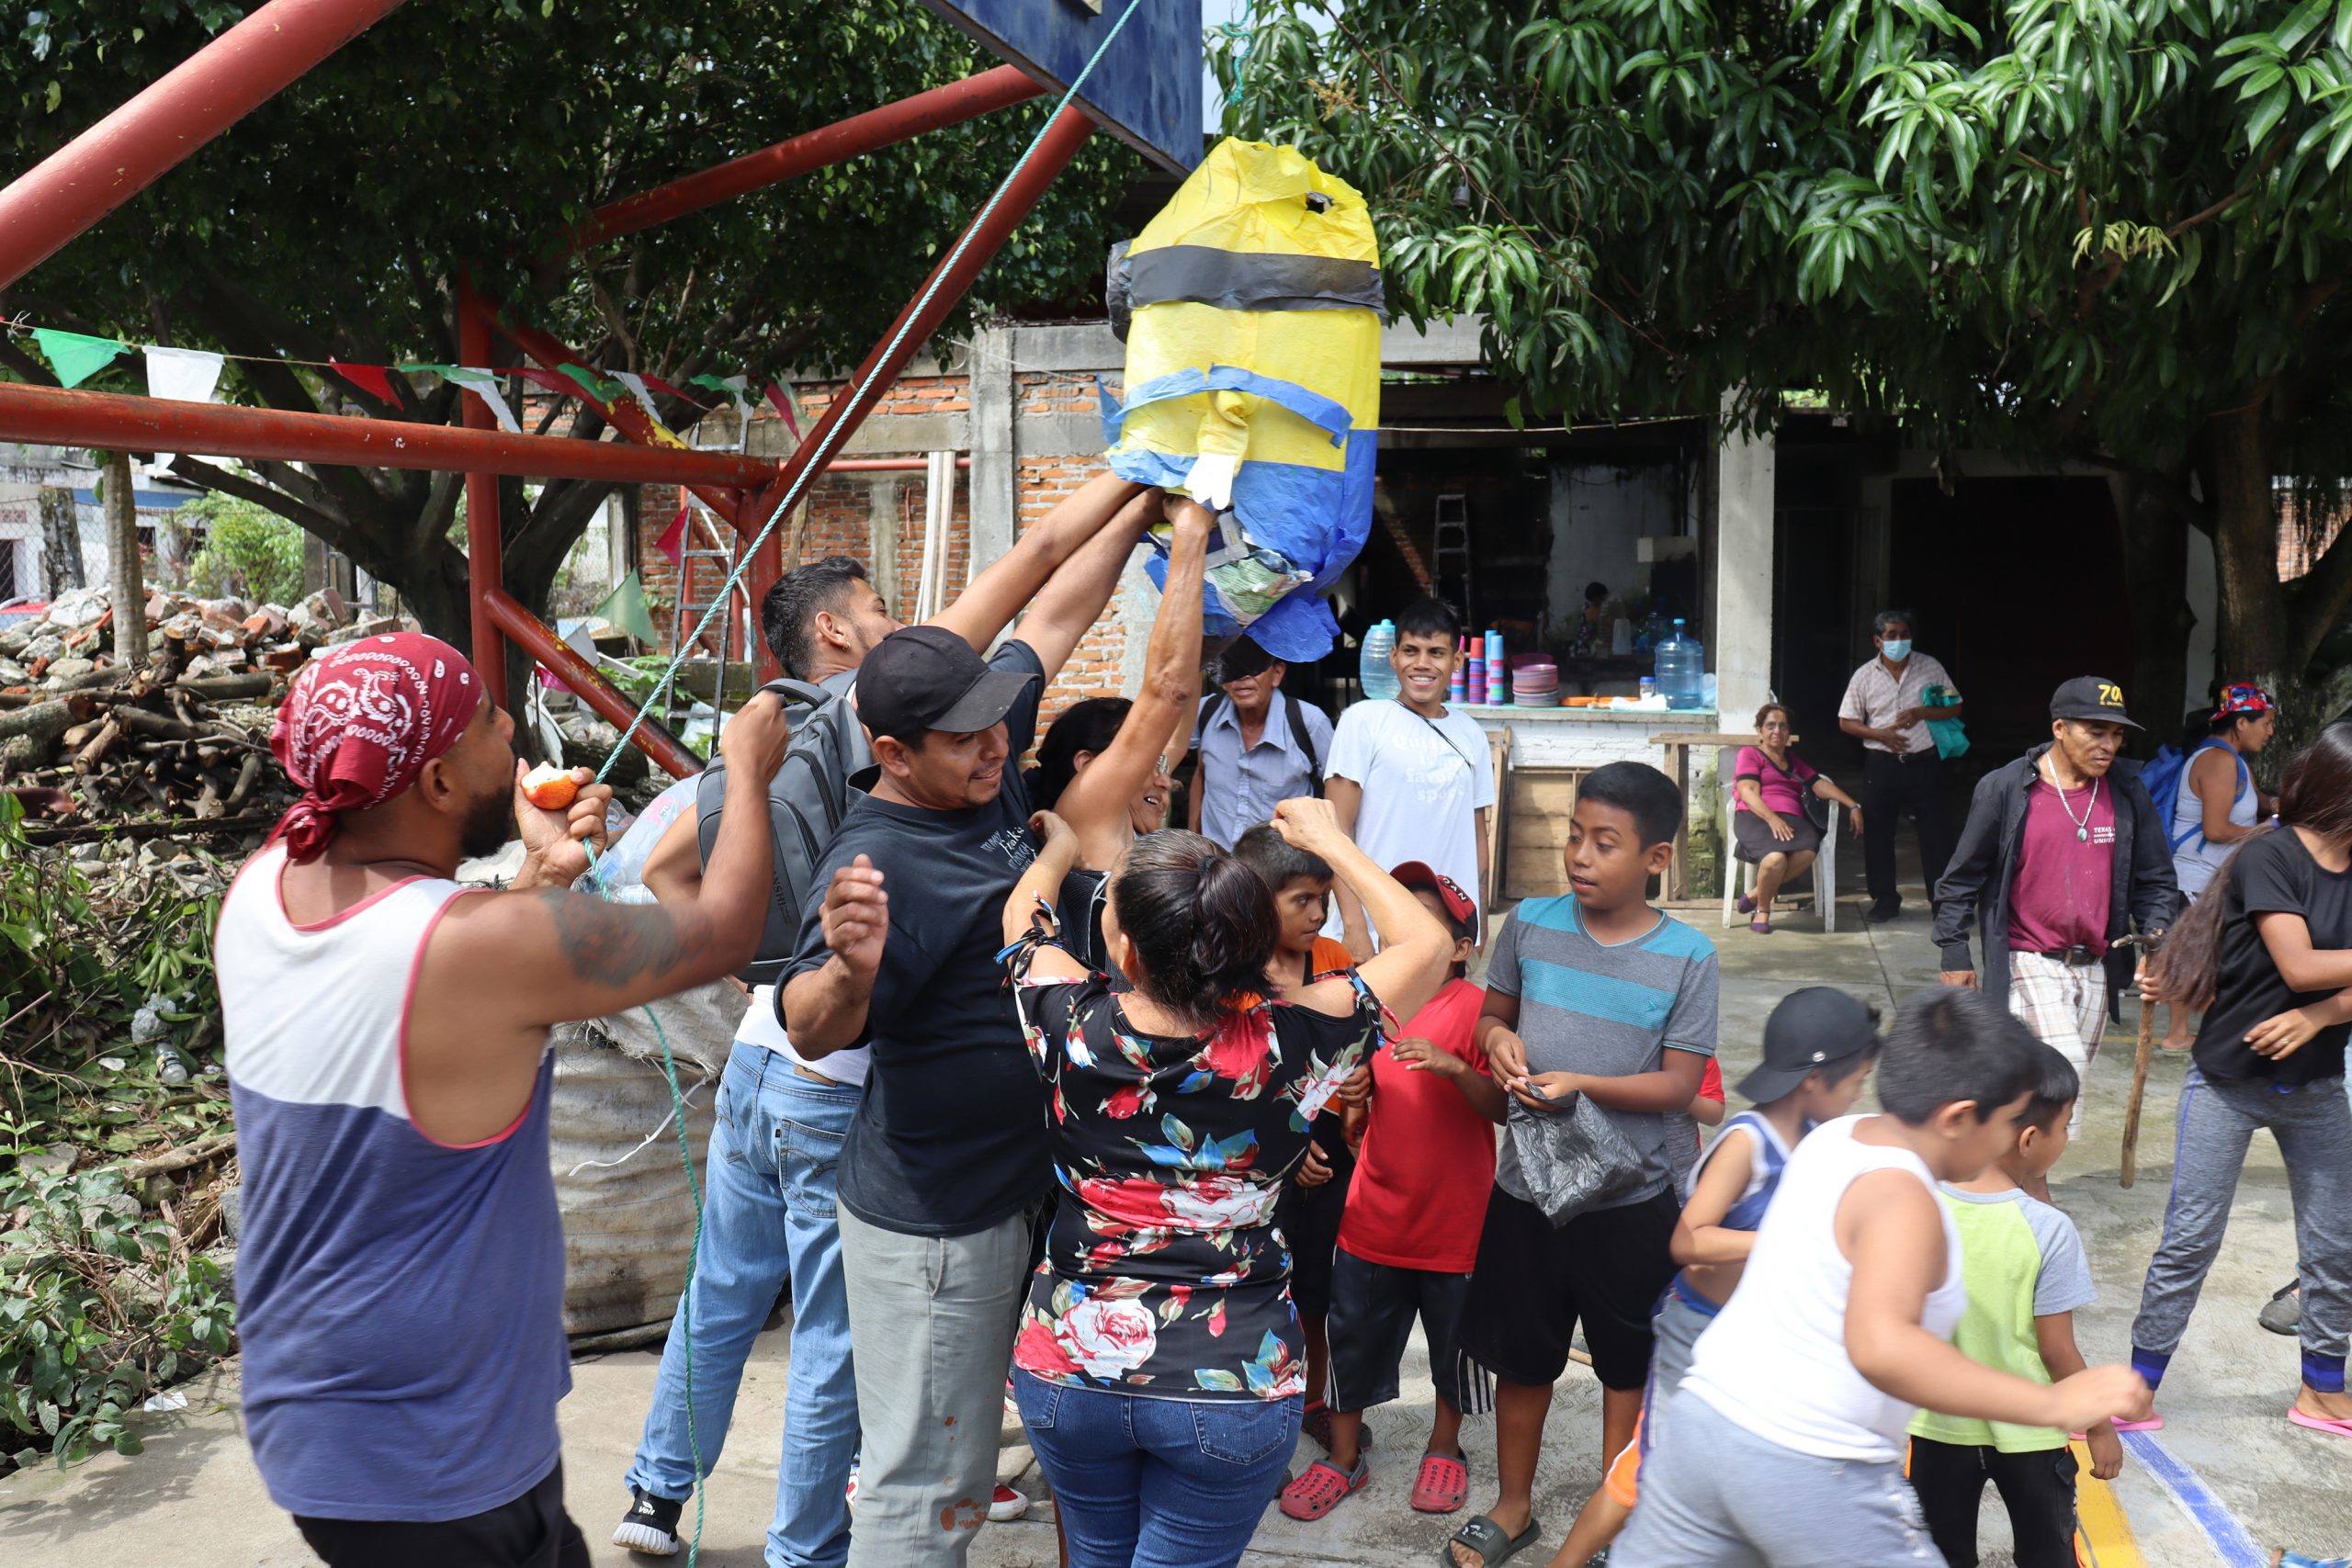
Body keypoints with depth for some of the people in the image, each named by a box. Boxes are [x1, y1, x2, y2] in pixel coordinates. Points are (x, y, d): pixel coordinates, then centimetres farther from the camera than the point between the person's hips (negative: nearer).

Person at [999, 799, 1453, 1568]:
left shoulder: (1075, 1030, -17)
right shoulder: (1283, 1048, -21)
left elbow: (1021, 918, 7)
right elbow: (1427, 943, -7)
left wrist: (1062, 844, 27)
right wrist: (1330, 840, 4)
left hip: (1067, 1373, 2)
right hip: (1229, 1390, -2)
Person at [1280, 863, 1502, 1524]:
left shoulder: (1475, 1009, -11)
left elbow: (1502, 1108, -19)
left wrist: (1454, 1066, -34)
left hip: (1453, 1217, -4)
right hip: (1374, 1213, 4)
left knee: (1454, 1340, 15)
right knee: (1352, 1336, 11)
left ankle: (1445, 1447, 38)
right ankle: (1344, 1457, 29)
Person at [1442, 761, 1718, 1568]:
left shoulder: (1687, 957, -12)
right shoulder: (1531, 923, -5)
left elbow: (1678, 1084, -12)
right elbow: (1492, 1013, 9)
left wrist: (1581, 1084, -26)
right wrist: (1499, 1041, -14)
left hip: (1631, 1199, -2)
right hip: (1525, 1185, 2)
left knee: (1626, 1365, 17)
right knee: (1522, 1357, 18)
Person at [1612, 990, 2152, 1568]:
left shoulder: (1834, 1136, 3)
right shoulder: (1902, 1200, -21)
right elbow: (1880, 1346, -38)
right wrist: (2052, 1404, -37)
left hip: (1705, 1415, 8)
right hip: (1811, 1474, -7)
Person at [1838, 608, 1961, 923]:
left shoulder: (1930, 667, 2)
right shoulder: (1865, 676, 1)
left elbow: (1955, 707, 5)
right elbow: (1846, 721, 3)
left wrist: (1922, 713, -13)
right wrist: (1880, 734, -13)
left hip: (1925, 763, 0)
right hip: (1882, 765, 0)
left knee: (1936, 832, 3)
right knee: (1878, 833, 4)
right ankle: (1885, 899, 17)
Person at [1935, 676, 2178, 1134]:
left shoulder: (2126, 790, 3)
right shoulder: (2005, 788, -7)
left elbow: (2155, 877, 11)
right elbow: (1962, 879, 0)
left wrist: (2156, 935, -6)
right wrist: (1956, 955, -1)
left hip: (2094, 967, 5)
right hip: (2028, 964, -5)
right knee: (2065, 1065, -21)